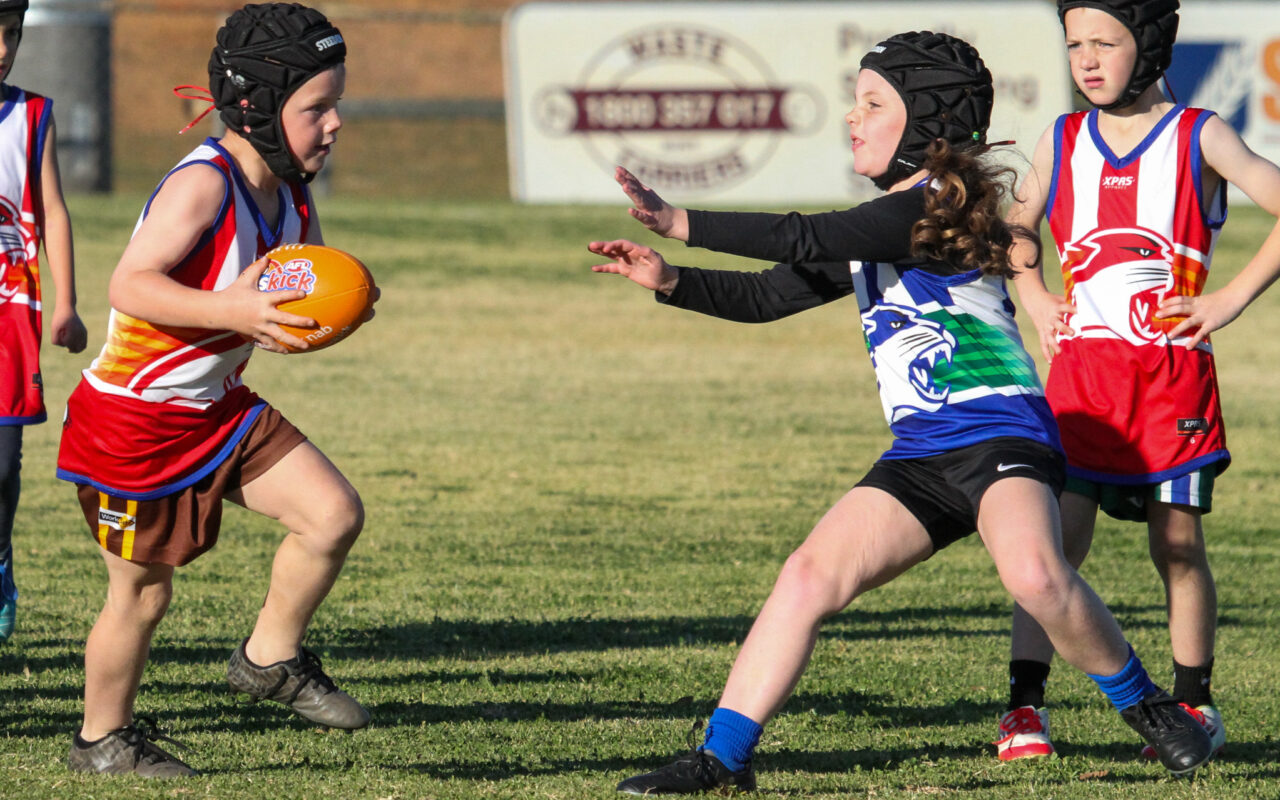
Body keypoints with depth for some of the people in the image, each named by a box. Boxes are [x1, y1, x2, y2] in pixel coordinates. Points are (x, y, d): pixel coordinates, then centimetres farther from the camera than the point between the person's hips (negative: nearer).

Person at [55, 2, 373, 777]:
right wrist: (231, 312, -42)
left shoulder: (292, 197, 0)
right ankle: (102, 736, 29)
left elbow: (304, 298, 14)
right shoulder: (203, 186, -26)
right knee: (142, 592, 6)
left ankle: (270, 658, 15)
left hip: (218, 408, 7)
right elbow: (130, 284, -33)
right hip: (133, 417, -7)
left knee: (335, 514, -6)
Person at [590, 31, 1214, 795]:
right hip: (920, 456, 8)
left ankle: (1149, 710, -9)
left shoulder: (935, 207, -11)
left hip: (999, 435, -8)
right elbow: (768, 296, 20)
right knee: (810, 574, -7)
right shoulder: (873, 228, 17)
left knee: (1035, 575, -32)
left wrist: (679, 221, -17)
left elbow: (806, 241, -20)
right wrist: (671, 280, 4)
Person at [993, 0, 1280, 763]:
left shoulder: (1199, 138, -1)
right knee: (1056, 534, -9)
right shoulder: (1063, 141, 10)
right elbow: (1015, 228, 27)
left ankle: (1195, 705, 16)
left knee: (1179, 542, 3)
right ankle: (1025, 706, -10)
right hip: (1082, 366, 2)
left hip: (1173, 369, -2)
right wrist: (1038, 302, 12)